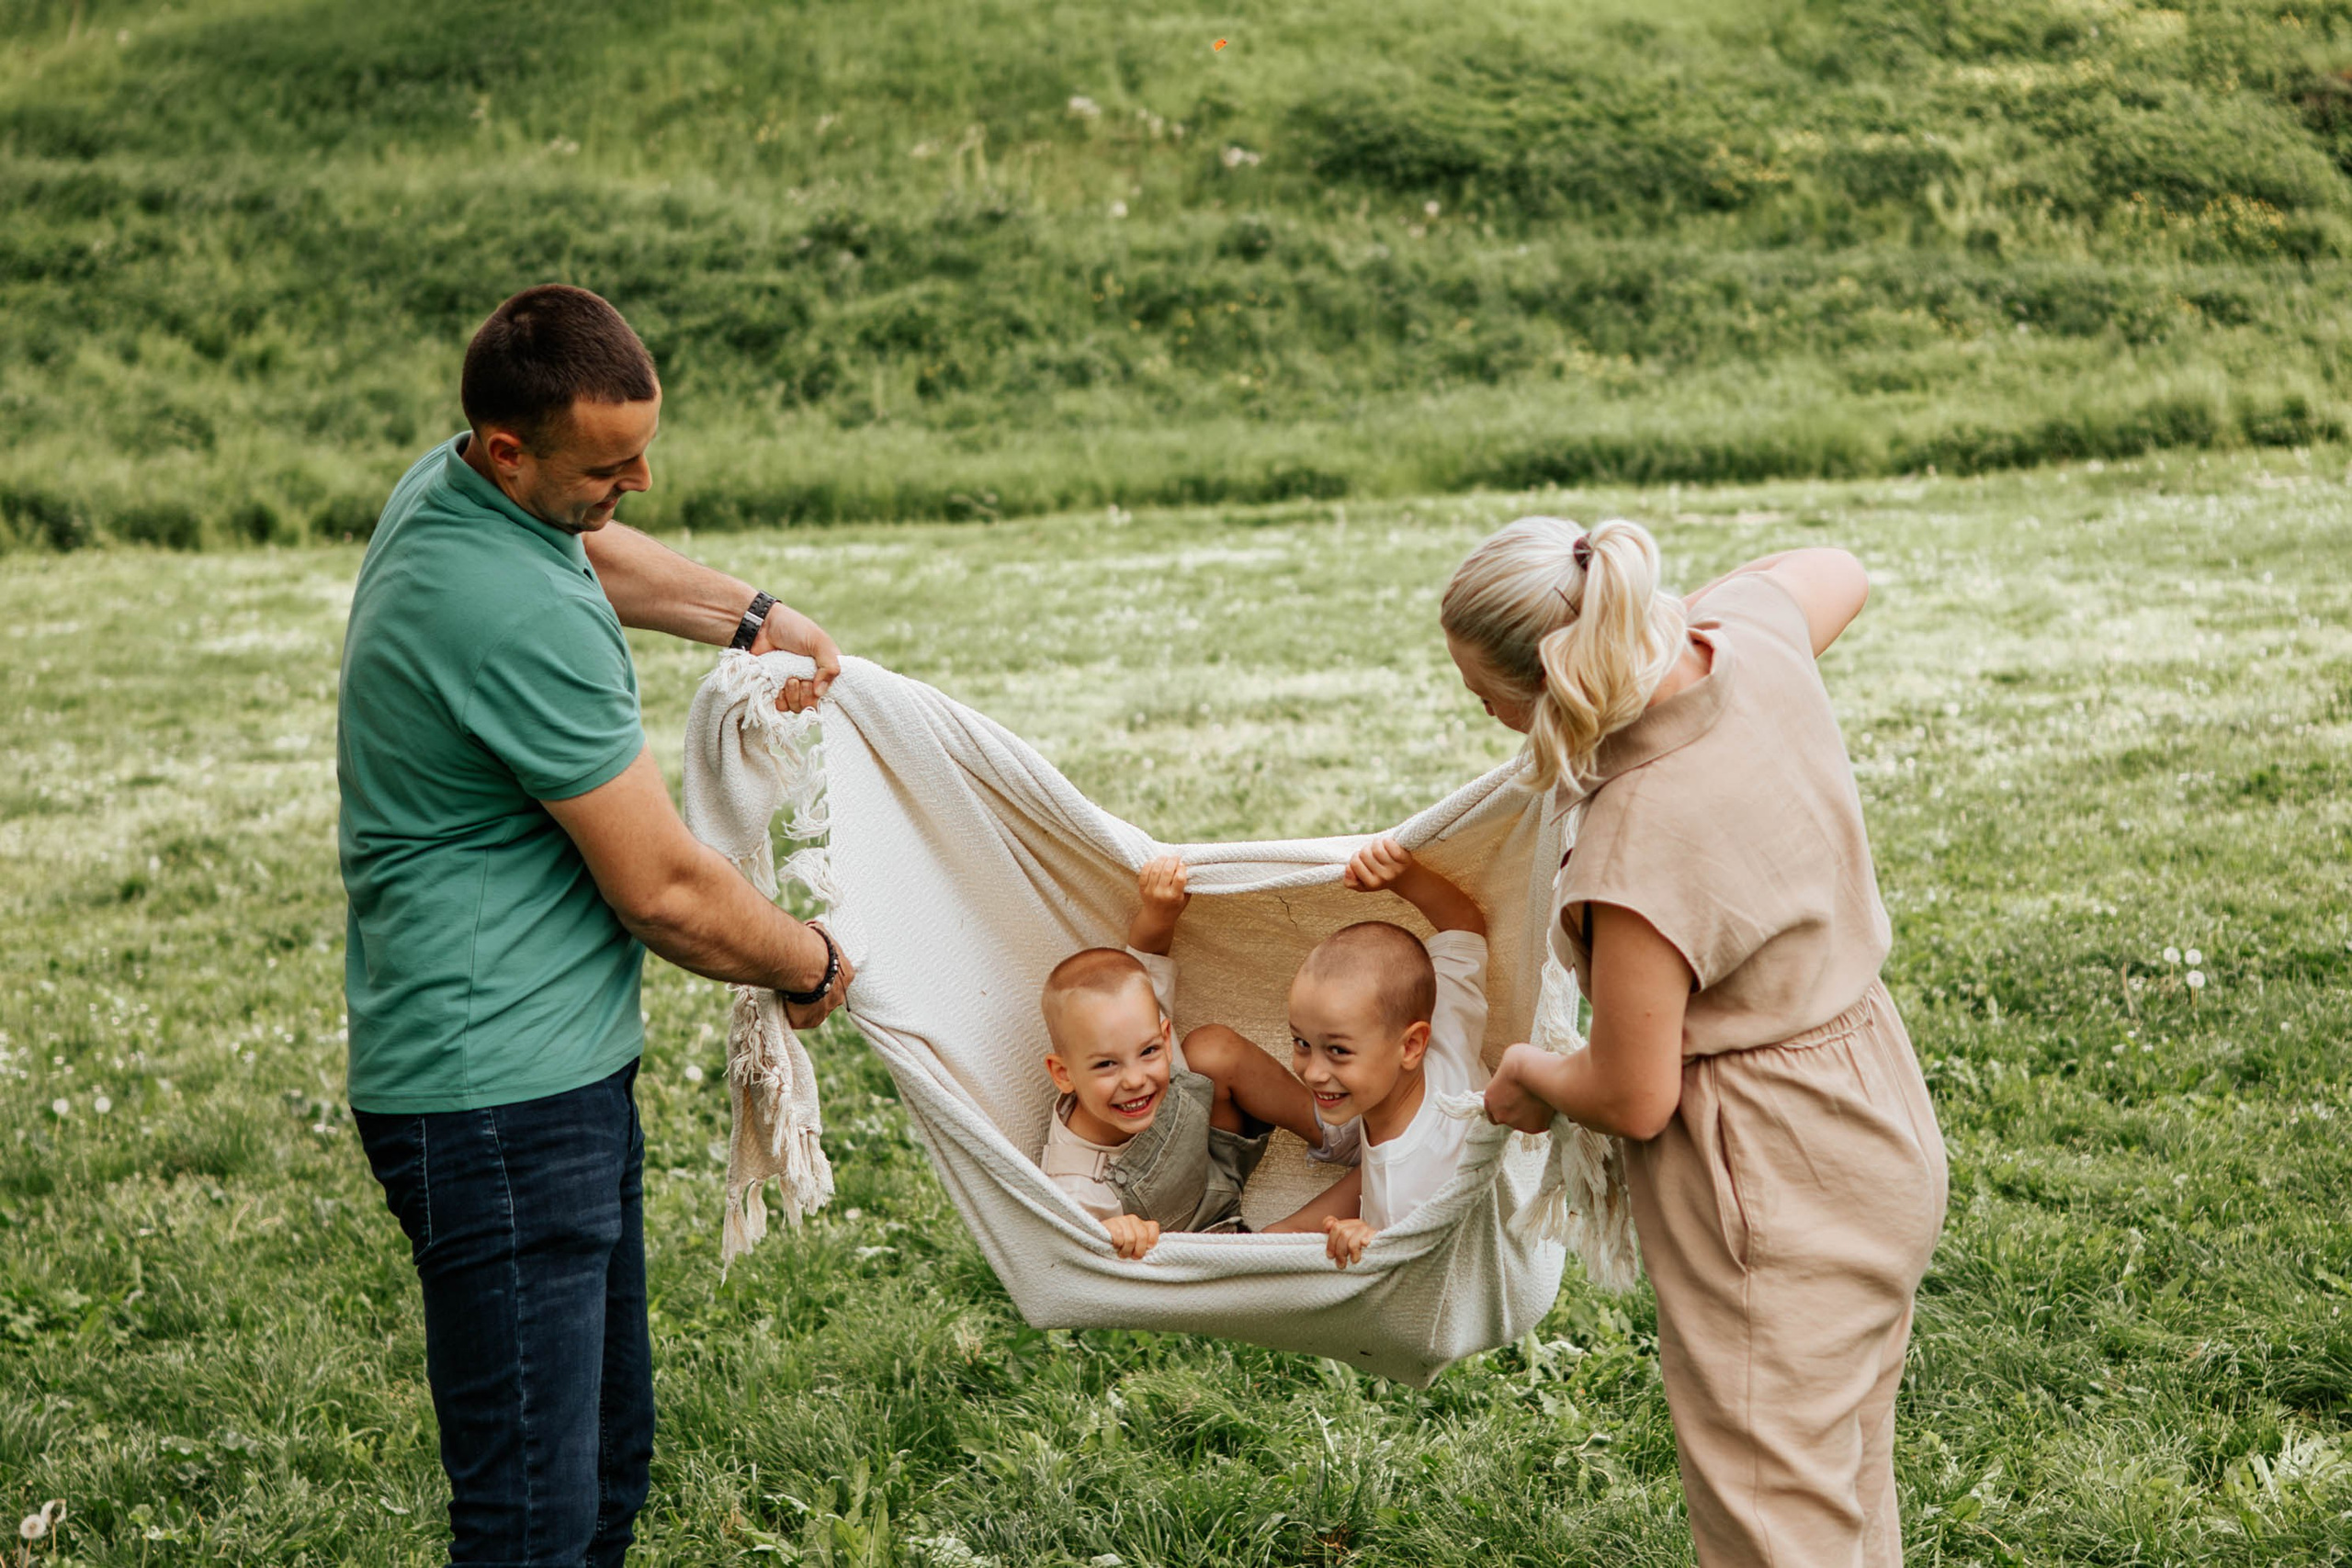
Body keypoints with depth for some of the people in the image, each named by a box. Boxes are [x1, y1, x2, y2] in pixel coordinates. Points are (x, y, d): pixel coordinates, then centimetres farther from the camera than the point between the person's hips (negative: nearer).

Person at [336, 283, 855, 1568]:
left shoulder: (444, 486, 7)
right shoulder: (526, 623, -24)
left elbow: (595, 554, 33)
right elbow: (667, 892, -17)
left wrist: (746, 617, 19)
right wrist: (812, 965, 2)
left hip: (562, 1072, 11)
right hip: (500, 1095, -11)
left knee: (608, 1459, 17)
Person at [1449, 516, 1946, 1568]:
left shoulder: (1641, 850, -32)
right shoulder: (1752, 630, -10)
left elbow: (1633, 1099, -19)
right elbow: (1837, 570, 17)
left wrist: (1527, 1078, 2)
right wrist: (1663, 618, 20)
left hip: (1779, 1200, -9)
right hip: (1878, 1134, 10)